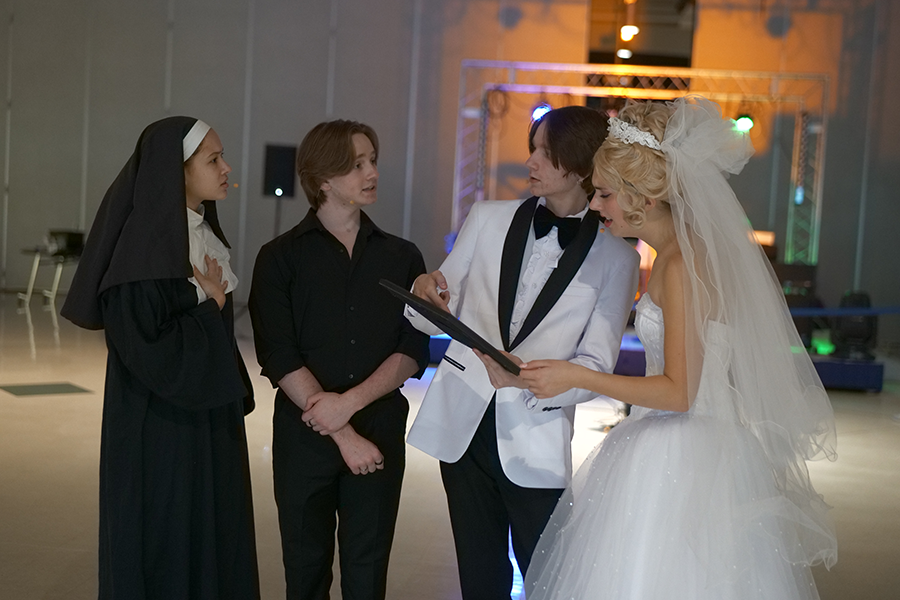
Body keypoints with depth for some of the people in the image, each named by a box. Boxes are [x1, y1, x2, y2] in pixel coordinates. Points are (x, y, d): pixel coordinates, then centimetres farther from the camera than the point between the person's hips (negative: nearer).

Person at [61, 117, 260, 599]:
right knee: (164, 553, 4)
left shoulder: (204, 235, 8)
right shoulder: (143, 247, -20)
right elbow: (147, 351, -23)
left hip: (210, 418, 8)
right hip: (161, 427, -8)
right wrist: (211, 306, -12)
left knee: (212, 541, 15)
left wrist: (235, 394, 8)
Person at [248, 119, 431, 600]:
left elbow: (413, 351, 0)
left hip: (381, 433, 1)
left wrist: (350, 403, -15)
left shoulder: (402, 257, 5)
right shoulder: (281, 257, -2)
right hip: (305, 435, -1)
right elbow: (279, 358, -8)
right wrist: (342, 435, -12)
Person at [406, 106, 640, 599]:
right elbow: (440, 318, 7)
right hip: (463, 423, 3)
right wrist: (425, 297, -17)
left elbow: (597, 363, -5)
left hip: (537, 442, -2)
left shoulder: (615, 257, -3)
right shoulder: (488, 219, 4)